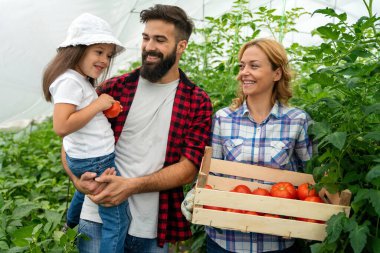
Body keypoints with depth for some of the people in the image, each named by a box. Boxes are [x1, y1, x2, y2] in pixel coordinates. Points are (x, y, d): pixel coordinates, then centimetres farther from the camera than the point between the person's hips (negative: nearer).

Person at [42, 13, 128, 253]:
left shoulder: (81, 80, 10)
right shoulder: (70, 81, -20)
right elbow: (61, 126, -29)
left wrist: (104, 107, 5)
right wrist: (97, 105, -24)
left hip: (86, 157, 11)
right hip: (97, 160, -11)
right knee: (117, 221, -7)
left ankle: (73, 221, 67)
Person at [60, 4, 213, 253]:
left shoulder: (199, 102, -3)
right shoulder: (115, 88, -1)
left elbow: (190, 167, -9)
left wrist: (132, 186, -20)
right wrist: (78, 178, -17)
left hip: (154, 228, 0)